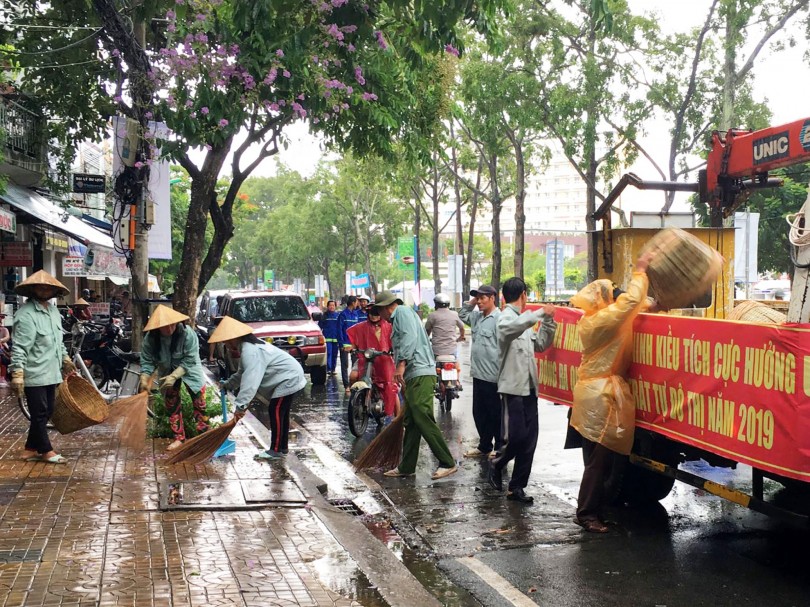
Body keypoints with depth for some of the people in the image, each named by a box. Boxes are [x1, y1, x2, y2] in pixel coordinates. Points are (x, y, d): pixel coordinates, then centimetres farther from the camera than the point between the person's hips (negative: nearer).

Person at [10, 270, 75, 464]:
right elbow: (19, 348, -21)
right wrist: (17, 374, -26)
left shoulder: (53, 310, 11)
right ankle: (46, 451, 13)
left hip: (50, 373, 9)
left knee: (47, 412, 13)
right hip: (34, 375, -9)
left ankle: (30, 450, 23)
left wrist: (65, 359, 29)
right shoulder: (26, 314, -16)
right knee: (40, 414, 1)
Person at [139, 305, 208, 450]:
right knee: (172, 406, 9)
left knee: (199, 403, -1)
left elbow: (189, 360, -28)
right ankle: (179, 438, 20)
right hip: (167, 372, 3)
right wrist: (144, 380, -31)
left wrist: (174, 376, -35)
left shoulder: (187, 333, -31)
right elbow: (147, 361, -16)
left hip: (189, 370, -3)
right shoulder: (150, 339, -22)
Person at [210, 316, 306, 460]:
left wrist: (241, 405, -33)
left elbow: (250, 380, -33)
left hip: (289, 379, -11)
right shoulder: (247, 346, 11)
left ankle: (276, 450, -4)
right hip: (289, 377, 11)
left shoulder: (249, 351, -25)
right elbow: (242, 373, 25)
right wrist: (228, 385, 19)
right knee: (280, 413, 14)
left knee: (275, 412, -9)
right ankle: (282, 448, 20)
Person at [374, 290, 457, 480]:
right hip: (413, 375, 11)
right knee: (411, 423, 11)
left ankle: (447, 463, -12)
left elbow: (410, 337, -17)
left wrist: (401, 363, -24)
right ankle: (406, 467, 15)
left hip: (420, 374, -11)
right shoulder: (397, 318, 29)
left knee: (423, 420, -15)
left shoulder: (402, 311, -1)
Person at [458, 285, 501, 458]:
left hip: (493, 377, -9)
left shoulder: (499, 319, -16)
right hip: (478, 374, 9)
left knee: (496, 414, 4)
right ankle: (484, 446, 28)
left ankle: (499, 447, 15)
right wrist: (471, 303, 12)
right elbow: (462, 315, 31)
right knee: (479, 413, 16)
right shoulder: (477, 317, 11)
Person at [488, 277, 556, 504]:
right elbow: (513, 328, -31)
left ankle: (517, 487, 10)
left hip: (529, 387, 8)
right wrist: (540, 313, -31)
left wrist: (548, 321, 12)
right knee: (516, 436, -10)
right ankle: (497, 464, 19)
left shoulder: (524, 321, 21)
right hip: (513, 387, -8)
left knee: (529, 439, 4)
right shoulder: (506, 317, -7)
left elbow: (541, 344, 22)